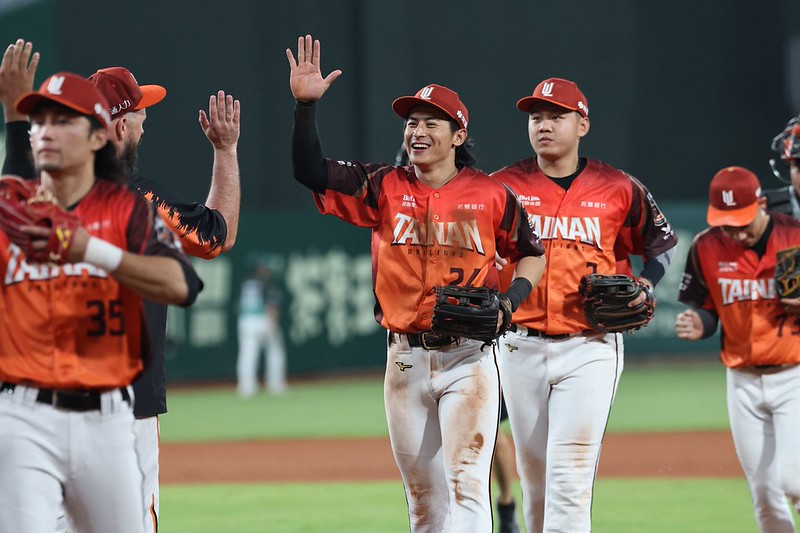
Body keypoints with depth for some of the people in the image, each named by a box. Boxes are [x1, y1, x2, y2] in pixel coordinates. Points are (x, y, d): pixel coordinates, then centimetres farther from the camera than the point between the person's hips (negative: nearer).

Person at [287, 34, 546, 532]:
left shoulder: (491, 196, -1)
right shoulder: (385, 188, 3)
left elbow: (532, 254, 11)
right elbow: (311, 172, -6)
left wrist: (511, 299, -8)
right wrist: (305, 104, -17)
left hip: (467, 359, -3)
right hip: (406, 359, 3)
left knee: (466, 483, -14)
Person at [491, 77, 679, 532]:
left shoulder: (619, 189, 2)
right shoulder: (504, 187, 4)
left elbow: (662, 243, 15)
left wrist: (643, 286, -3)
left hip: (590, 348, -2)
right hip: (522, 348, 2)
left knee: (570, 472, -13)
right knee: (534, 474, 10)